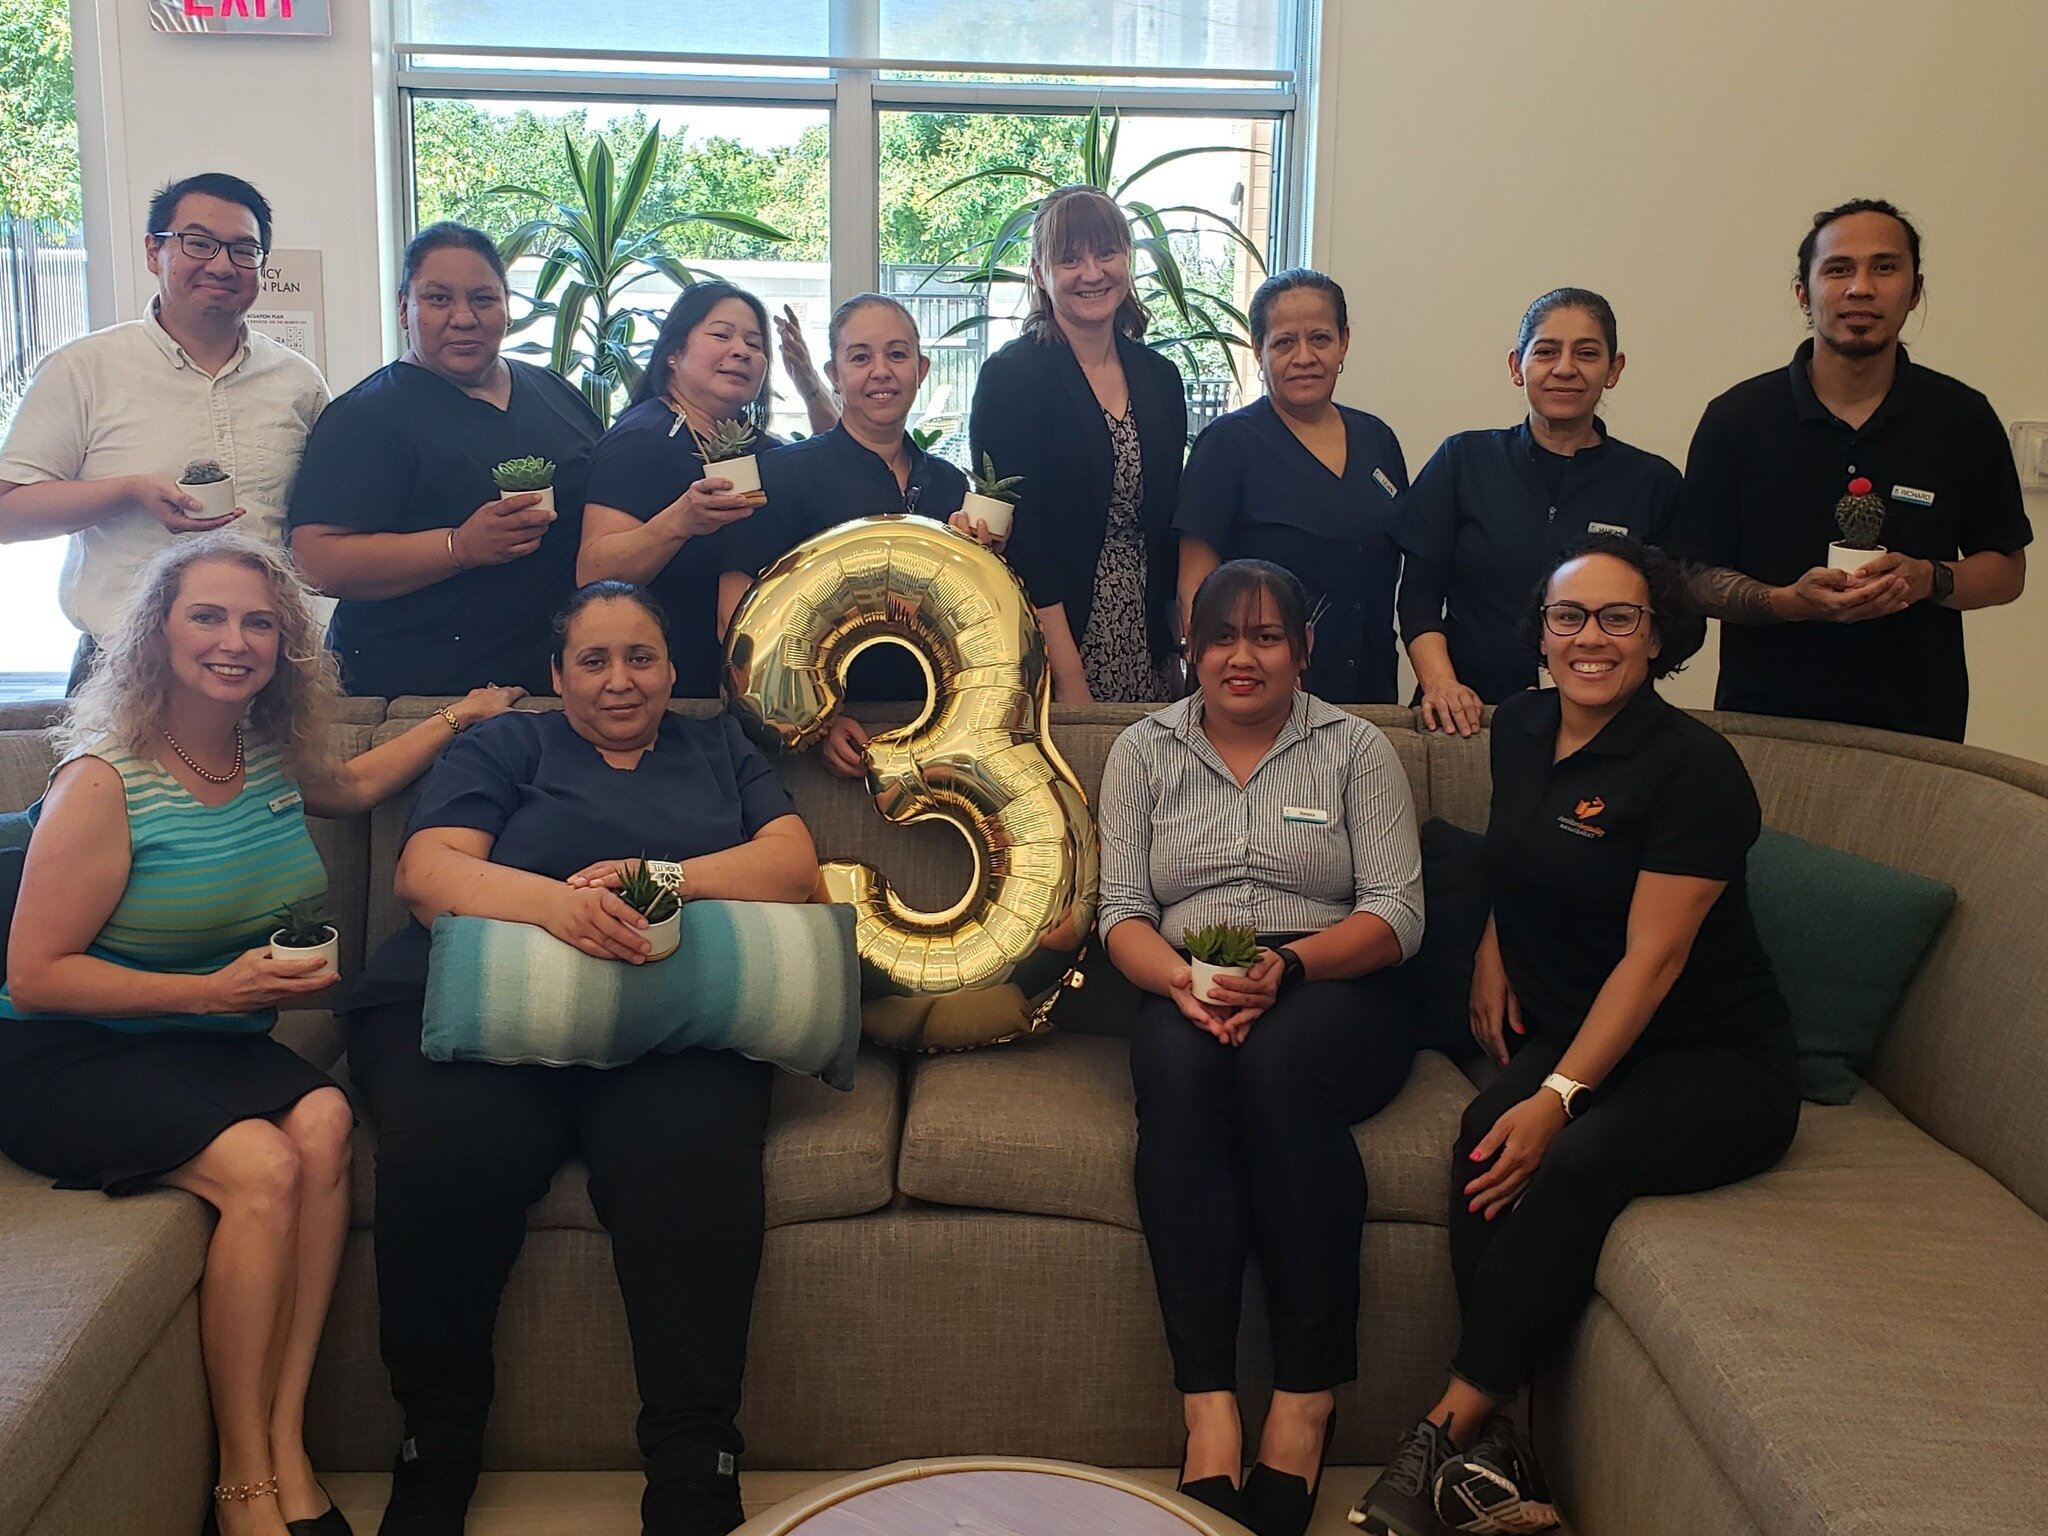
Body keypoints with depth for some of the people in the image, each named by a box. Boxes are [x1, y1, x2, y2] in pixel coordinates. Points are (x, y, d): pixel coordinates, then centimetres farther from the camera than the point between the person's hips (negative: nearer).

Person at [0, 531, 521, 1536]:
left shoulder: (270, 760, 6)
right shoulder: (104, 783, -14)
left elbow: (351, 785, 32)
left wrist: (460, 716, 28)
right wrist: (214, 990, -20)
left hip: (212, 1041, 6)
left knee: (324, 1122, -27)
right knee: (262, 1166, -30)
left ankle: (286, 1447, -22)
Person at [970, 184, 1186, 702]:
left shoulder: (1160, 378, 9)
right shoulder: (1011, 376, -8)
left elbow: (1167, 527, 14)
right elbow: (1017, 537, -13)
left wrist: (1178, 650, 7)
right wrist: (1069, 677, -17)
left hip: (1148, 652, 5)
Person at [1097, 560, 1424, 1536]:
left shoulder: (1355, 748, 8)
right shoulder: (1144, 751, 13)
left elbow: (1397, 914, 0)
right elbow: (1122, 912, 5)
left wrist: (1288, 965, -19)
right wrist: (1182, 980, -17)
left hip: (1332, 994, -1)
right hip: (1186, 995, 1)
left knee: (1277, 1062, -36)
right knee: (1180, 1063, -34)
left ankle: (1308, 1394, -28)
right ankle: (1208, 1404, -36)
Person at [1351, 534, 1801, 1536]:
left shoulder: (1693, 767, -13)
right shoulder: (1520, 730, 8)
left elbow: (1652, 957, -18)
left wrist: (1560, 1096, -25)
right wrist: (1494, 945, 13)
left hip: (1713, 1060, -5)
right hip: (1563, 1036, 5)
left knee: (1571, 1163, -34)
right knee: (1488, 1133, -28)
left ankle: (1445, 1433, -23)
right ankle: (1490, 1453, -25)